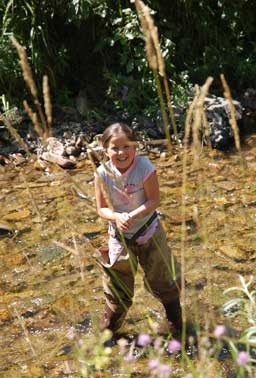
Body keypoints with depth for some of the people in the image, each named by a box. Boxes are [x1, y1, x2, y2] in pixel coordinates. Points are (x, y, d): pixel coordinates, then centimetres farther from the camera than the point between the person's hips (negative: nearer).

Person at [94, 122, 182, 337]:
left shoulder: (145, 168, -21)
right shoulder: (103, 174, -15)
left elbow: (154, 200, -18)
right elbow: (102, 208, -8)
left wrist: (133, 215, -33)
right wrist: (117, 217, -29)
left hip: (149, 232, -1)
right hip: (119, 237, 2)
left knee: (162, 279, 14)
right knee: (118, 288, 13)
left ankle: (175, 319, 38)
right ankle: (107, 330, 32)